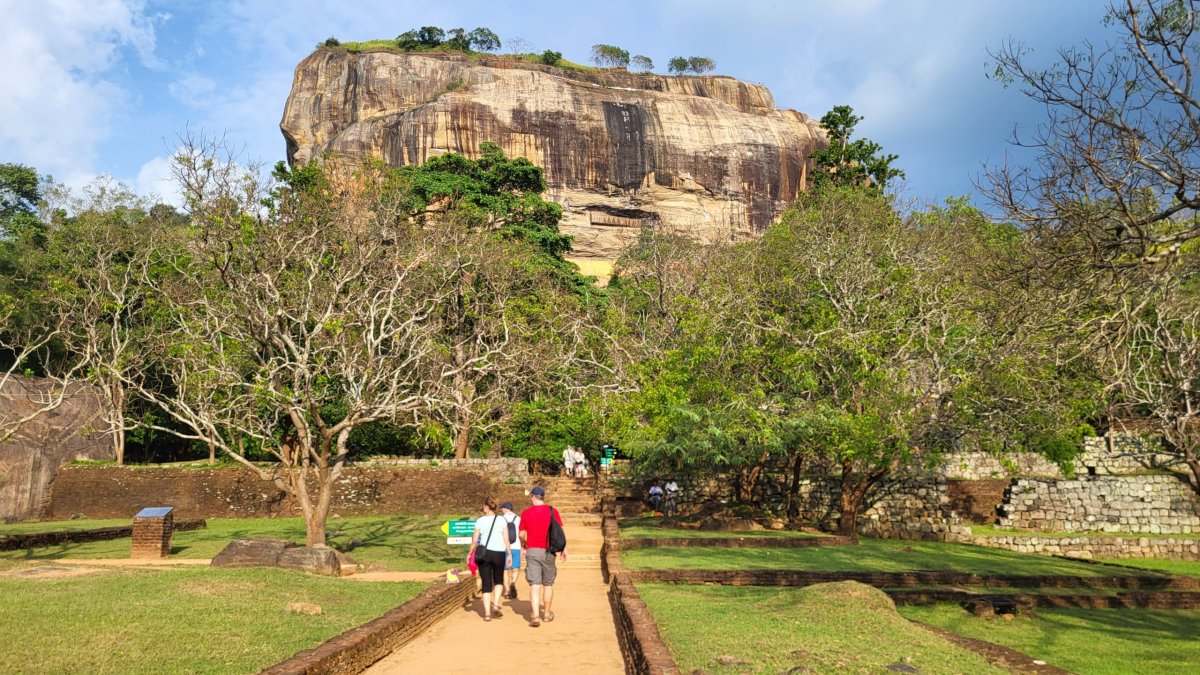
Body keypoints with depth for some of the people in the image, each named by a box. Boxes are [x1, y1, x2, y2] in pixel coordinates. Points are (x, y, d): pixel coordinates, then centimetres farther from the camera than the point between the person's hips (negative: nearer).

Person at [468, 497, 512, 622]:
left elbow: (474, 540, -2)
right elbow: (506, 539, -4)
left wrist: (470, 554, 12)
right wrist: (509, 554, 4)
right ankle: (496, 604, 2)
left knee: (486, 583, 7)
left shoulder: (480, 521, -2)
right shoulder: (502, 520, -2)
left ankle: (487, 613, 3)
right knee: (498, 580, 21)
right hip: (499, 553, 0)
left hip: (484, 553, 0)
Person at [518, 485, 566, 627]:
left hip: (532, 551, -1)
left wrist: (523, 545, 24)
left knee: (534, 585, -2)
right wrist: (564, 549, 8)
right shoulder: (552, 511, -2)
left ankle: (535, 616, -13)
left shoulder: (525, 513, -1)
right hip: (548, 552, 1)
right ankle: (547, 613, 28)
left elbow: (522, 535, 5)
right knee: (548, 584, 15)